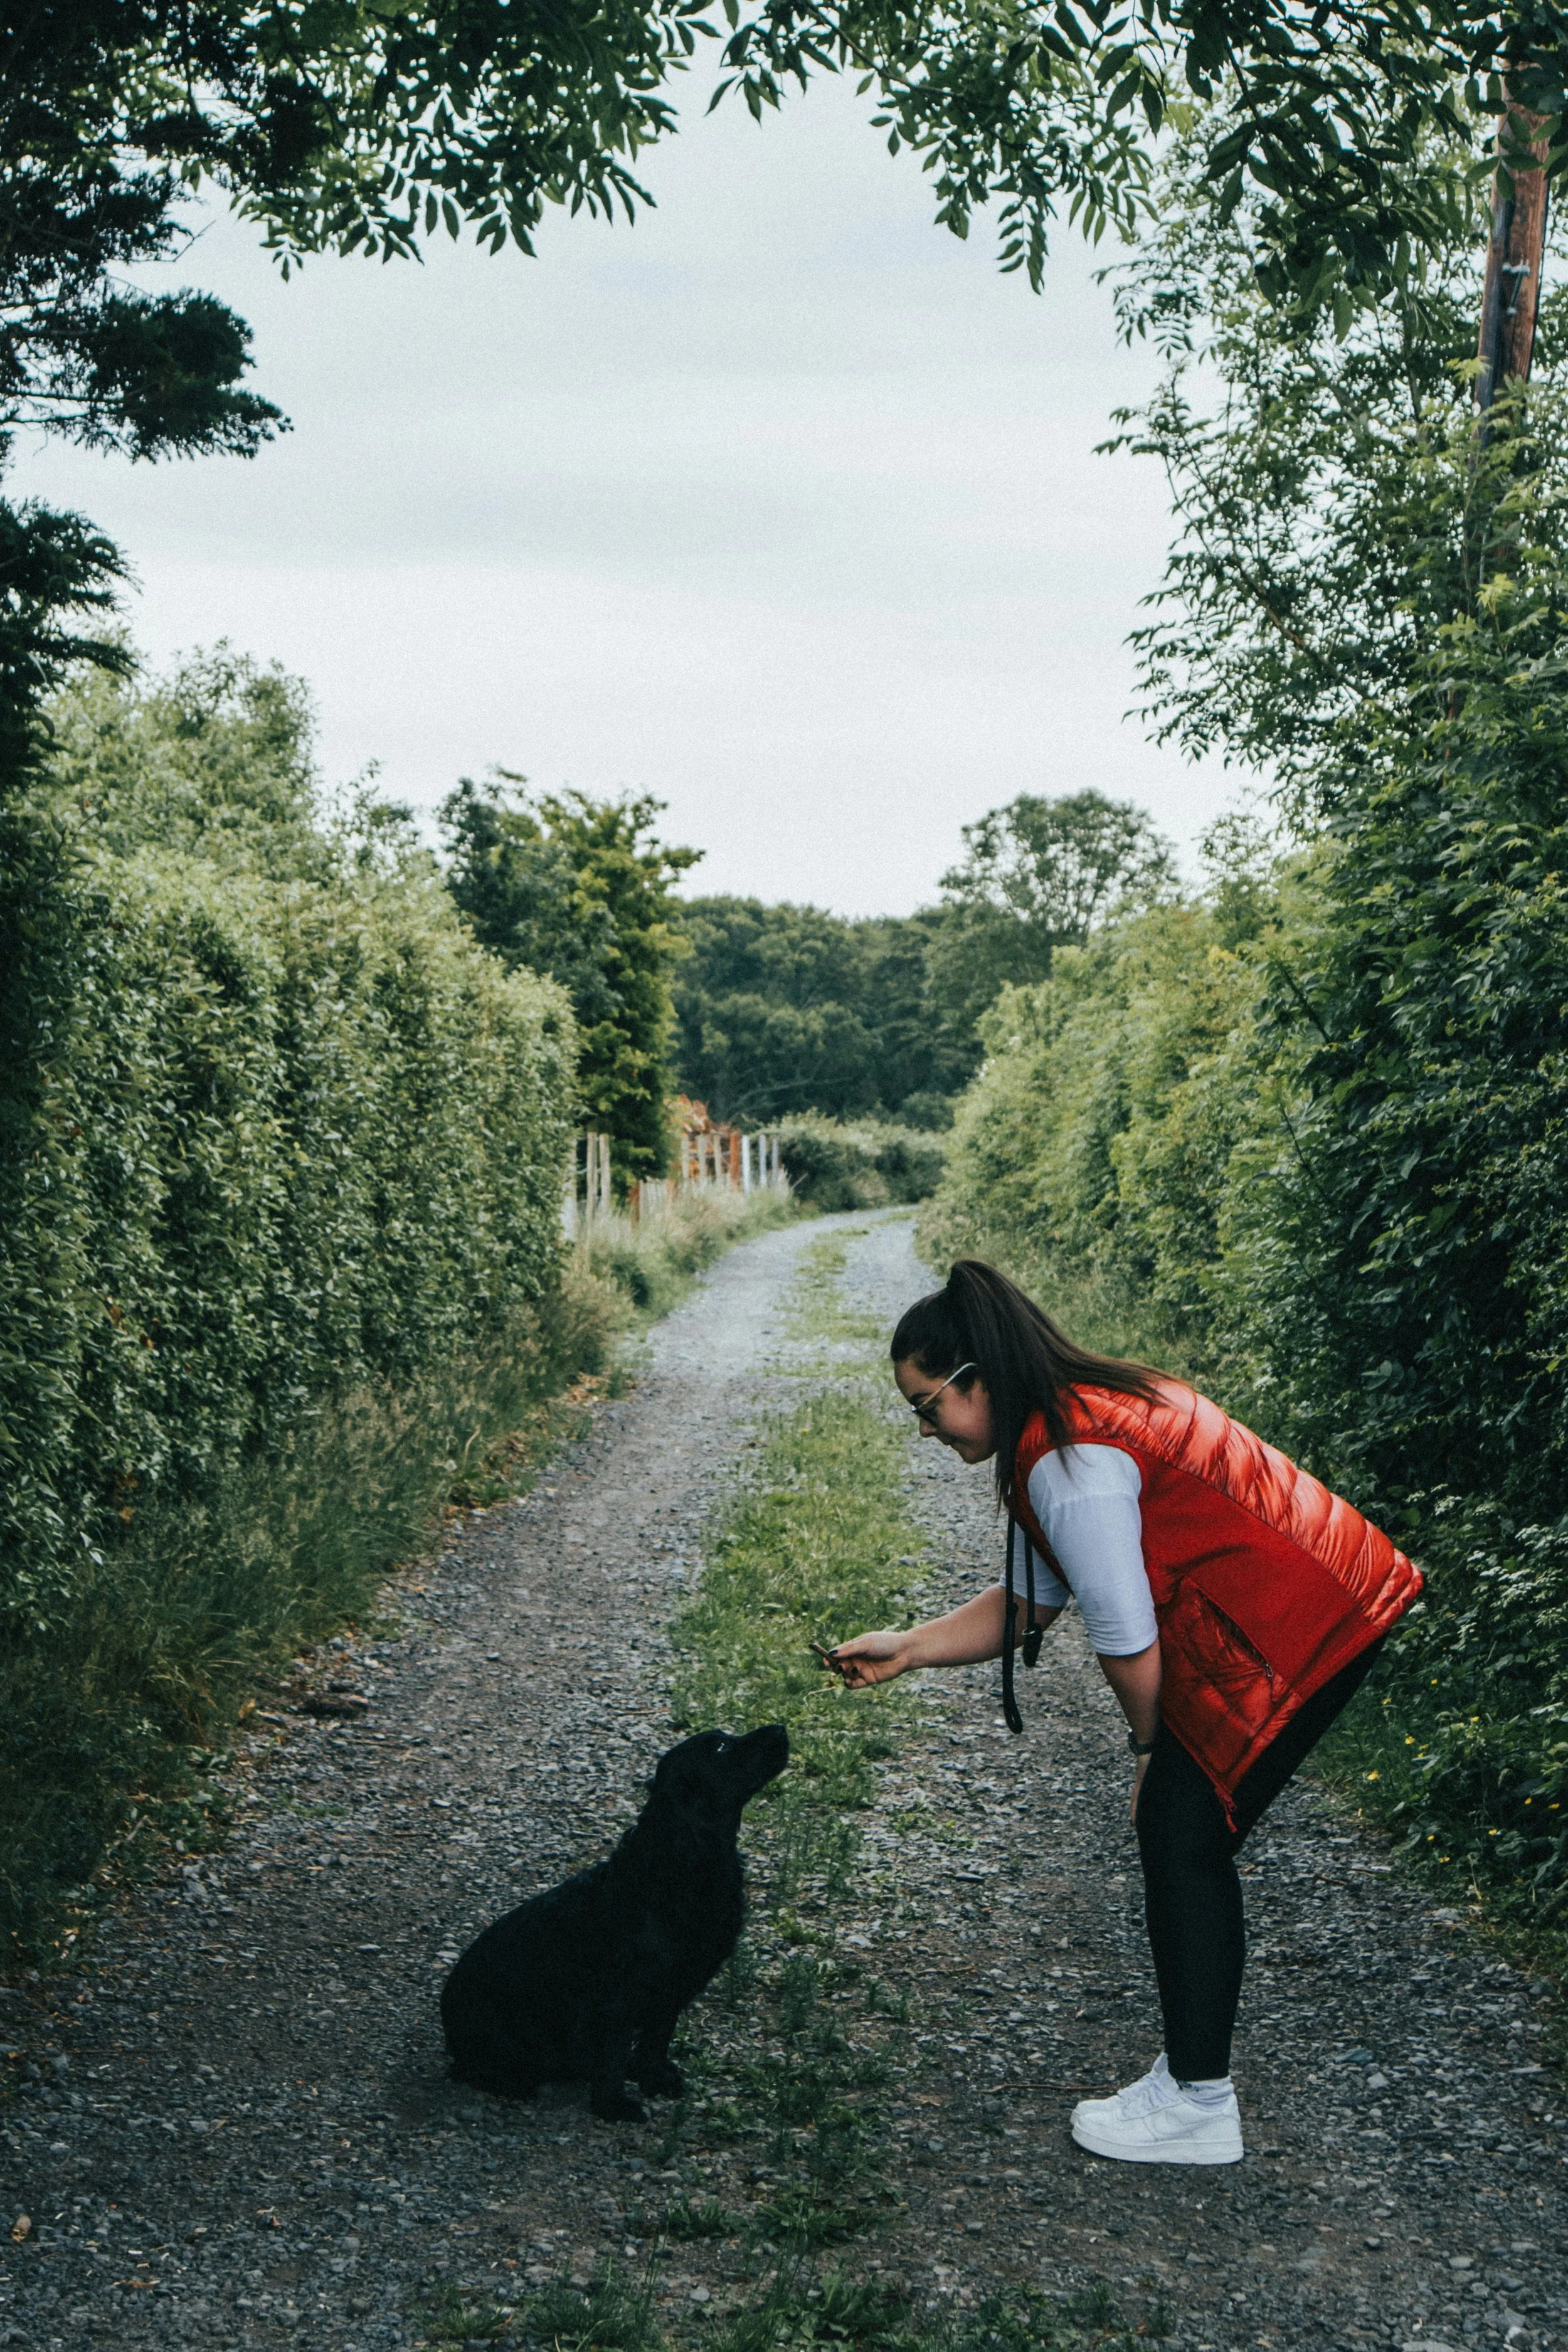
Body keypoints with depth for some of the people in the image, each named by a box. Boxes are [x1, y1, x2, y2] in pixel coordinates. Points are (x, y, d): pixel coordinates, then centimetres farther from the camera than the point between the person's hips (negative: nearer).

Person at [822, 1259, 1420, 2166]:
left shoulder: (1069, 1461, -22)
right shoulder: (1071, 1420, 11)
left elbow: (1127, 1640, -17)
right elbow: (1030, 1603, 18)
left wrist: (1150, 1746, 1)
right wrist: (906, 1650, 15)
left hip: (1295, 1632, -10)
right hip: (1316, 1606, 10)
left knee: (1185, 1840, -3)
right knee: (1173, 1831, 13)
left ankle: (1198, 2106, 7)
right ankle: (1193, 2074, 22)